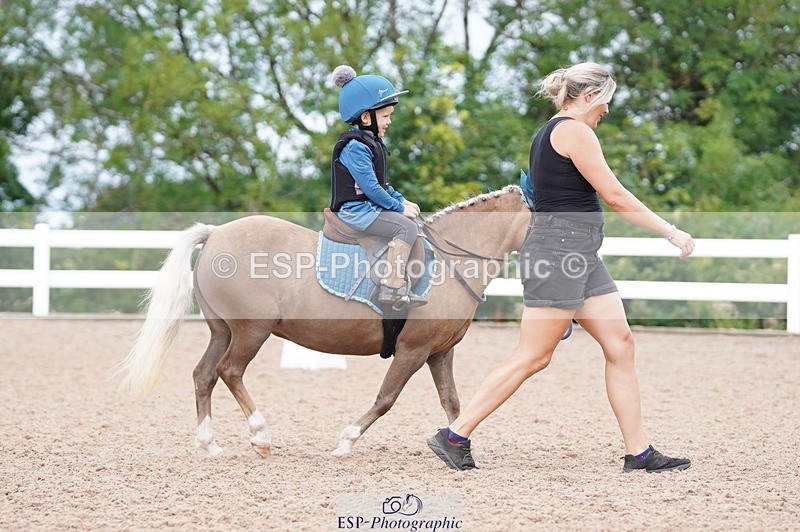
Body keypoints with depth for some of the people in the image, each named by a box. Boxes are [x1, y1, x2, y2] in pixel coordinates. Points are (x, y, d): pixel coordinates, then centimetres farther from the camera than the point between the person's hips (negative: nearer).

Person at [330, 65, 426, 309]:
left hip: (369, 205, 11)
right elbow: (370, 187, -23)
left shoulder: (369, 143, 16)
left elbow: (380, 183, 23)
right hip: (355, 210, -11)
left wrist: (401, 200, 10)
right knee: (406, 227, -21)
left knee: (410, 220, 16)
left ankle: (403, 283, 12)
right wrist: (399, 207, -17)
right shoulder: (354, 147, -18)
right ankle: (391, 287, -26)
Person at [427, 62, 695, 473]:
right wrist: (671, 232, -8)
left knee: (620, 346, 6)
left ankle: (638, 452, 6)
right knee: (533, 357, -7)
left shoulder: (548, 134, 19)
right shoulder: (574, 131, -11)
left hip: (578, 256, 11)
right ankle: (454, 436, -2)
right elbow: (615, 196, -14)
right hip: (559, 252, -11)